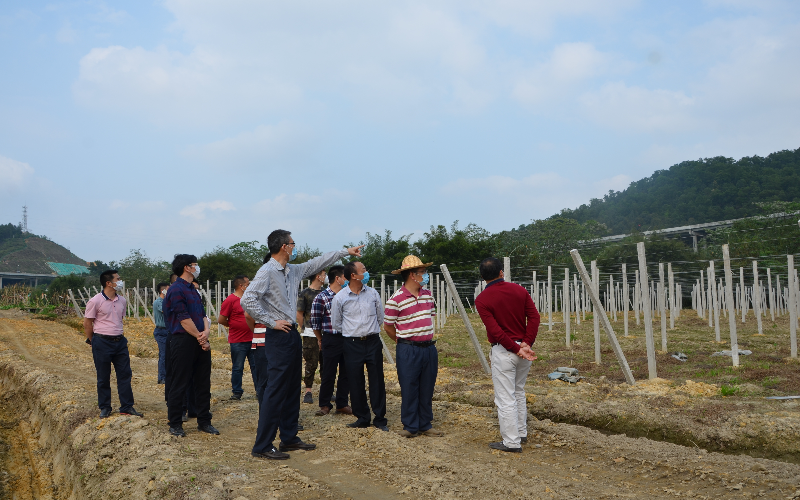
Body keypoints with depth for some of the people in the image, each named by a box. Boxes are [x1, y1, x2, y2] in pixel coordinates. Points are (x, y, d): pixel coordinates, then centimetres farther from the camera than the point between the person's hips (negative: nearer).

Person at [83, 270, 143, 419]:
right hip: (102, 342, -5)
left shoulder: (122, 301, 8)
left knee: (125, 374, 4)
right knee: (103, 377, 5)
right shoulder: (95, 301, -10)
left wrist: (117, 336, 16)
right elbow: (87, 323, -3)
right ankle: (105, 408, 18)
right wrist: (94, 342, 3)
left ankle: (127, 407, 12)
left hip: (120, 341, 5)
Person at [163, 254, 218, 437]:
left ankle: (204, 421, 20)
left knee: (203, 383, 11)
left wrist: (206, 331, -6)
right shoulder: (176, 290, -10)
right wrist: (201, 339, -12)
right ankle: (175, 424, 12)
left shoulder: (193, 290, 18)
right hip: (183, 342, -8)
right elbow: (184, 320, -15)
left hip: (200, 343, 8)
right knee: (179, 385, 1)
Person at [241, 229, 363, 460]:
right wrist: (271, 322, -18)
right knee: (275, 392, -7)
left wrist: (345, 252, 28)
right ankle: (262, 446, 0)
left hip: (293, 335, 9)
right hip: (278, 338, -9)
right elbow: (247, 300, -22)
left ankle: (289, 438, 26)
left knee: (292, 390, 15)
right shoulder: (267, 272, -14)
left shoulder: (293, 271, 12)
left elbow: (316, 263, 24)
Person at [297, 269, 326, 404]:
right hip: (311, 335, -6)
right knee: (311, 364, -3)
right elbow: (299, 315, -2)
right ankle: (308, 392, 6)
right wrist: (306, 328, 3)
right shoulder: (304, 294, -5)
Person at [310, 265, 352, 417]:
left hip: (347, 340, 5)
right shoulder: (321, 298, -7)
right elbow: (315, 323, -1)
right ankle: (325, 405, 18)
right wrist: (320, 341, 8)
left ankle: (342, 404, 22)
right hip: (331, 340, -5)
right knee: (328, 375, 4)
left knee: (346, 374, 10)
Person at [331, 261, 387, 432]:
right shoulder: (340, 298, -3)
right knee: (356, 383, 6)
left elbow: (380, 317, 14)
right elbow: (336, 323, 8)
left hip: (373, 342, 1)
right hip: (352, 344, -1)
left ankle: (380, 419, 14)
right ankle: (362, 418, 20)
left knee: (377, 381, 4)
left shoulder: (373, 293, 3)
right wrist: (353, 331, 10)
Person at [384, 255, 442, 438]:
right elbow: (388, 326, -2)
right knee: (409, 390, 1)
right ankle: (410, 426, 13)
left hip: (429, 347, 6)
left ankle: (425, 425, 21)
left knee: (427, 389, 10)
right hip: (408, 351, -5)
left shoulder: (428, 295, 9)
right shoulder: (396, 299, -11)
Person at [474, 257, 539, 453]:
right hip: (524, 349, 6)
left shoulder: (482, 300, -10)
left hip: (503, 351, -6)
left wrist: (516, 349, -13)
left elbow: (495, 330, -17)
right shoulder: (519, 290, 3)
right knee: (519, 393, 22)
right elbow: (534, 316, -5)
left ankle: (512, 442, 9)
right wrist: (526, 342, -9)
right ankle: (521, 433, 33)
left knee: (505, 398, 2)